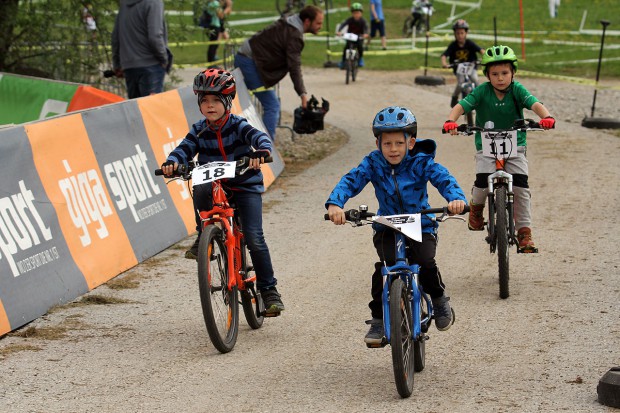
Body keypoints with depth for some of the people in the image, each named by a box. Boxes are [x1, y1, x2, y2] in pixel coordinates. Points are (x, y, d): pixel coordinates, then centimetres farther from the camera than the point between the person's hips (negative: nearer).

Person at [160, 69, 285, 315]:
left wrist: (261, 152, -50)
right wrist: (172, 162, -33)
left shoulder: (238, 126, -10)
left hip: (246, 186, -3)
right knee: (200, 190, -33)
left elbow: (259, 137, -26)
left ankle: (269, 290, -1)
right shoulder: (199, 131, 0)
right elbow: (185, 149, -10)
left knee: (254, 238, -14)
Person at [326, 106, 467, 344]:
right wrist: (335, 203, -38)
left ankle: (439, 297, 10)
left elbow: (444, 179, -23)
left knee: (426, 264, -24)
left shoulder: (421, 163, -10)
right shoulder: (373, 164, -6)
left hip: (421, 226, -1)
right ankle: (378, 319, -5)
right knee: (384, 267, -23)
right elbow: (350, 181, -17)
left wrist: (456, 198, -46)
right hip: (387, 227, 1)